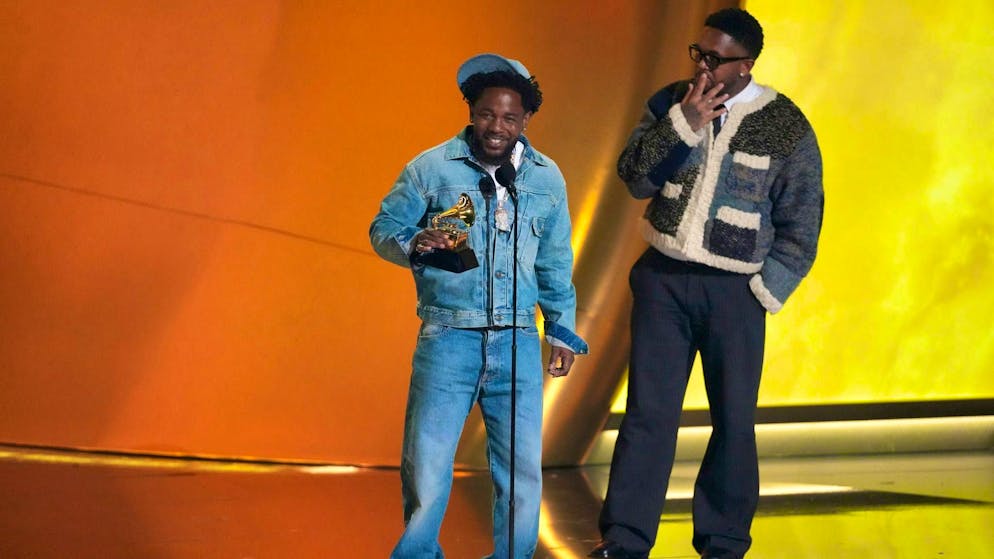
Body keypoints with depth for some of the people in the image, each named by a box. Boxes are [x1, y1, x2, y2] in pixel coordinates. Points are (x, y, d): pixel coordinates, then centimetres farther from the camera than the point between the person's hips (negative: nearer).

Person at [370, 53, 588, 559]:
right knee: (426, 461, -4)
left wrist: (561, 329, 21)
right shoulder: (431, 167, -1)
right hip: (448, 337, -3)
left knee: (523, 468, 4)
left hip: (517, 343, 3)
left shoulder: (547, 178, 10)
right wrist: (413, 246, -18)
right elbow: (383, 229, 3)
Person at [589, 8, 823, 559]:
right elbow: (635, 178, -7)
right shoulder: (670, 102, 1)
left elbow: (800, 228, -3)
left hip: (733, 291, -2)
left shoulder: (787, 128, -7)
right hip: (663, 277, 2)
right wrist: (684, 123, -18)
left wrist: (762, 294, -6)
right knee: (647, 411, 1)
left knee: (733, 419, 5)